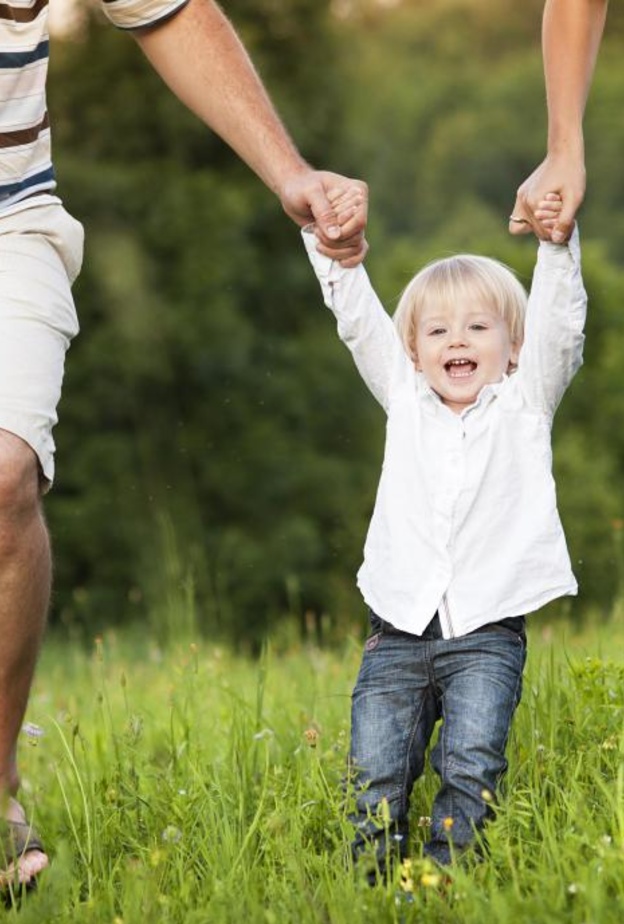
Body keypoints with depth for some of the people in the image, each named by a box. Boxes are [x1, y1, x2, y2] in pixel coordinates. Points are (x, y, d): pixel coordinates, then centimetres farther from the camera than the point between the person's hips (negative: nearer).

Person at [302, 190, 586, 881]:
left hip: (487, 634, -2)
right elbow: (359, 320, 10)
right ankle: (374, 885, 2)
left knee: (471, 766, -17)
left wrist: (557, 247, -18)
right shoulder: (405, 401, 15)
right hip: (399, 630, 3)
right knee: (376, 775, -7)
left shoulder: (523, 404, 9)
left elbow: (557, 328, -4)